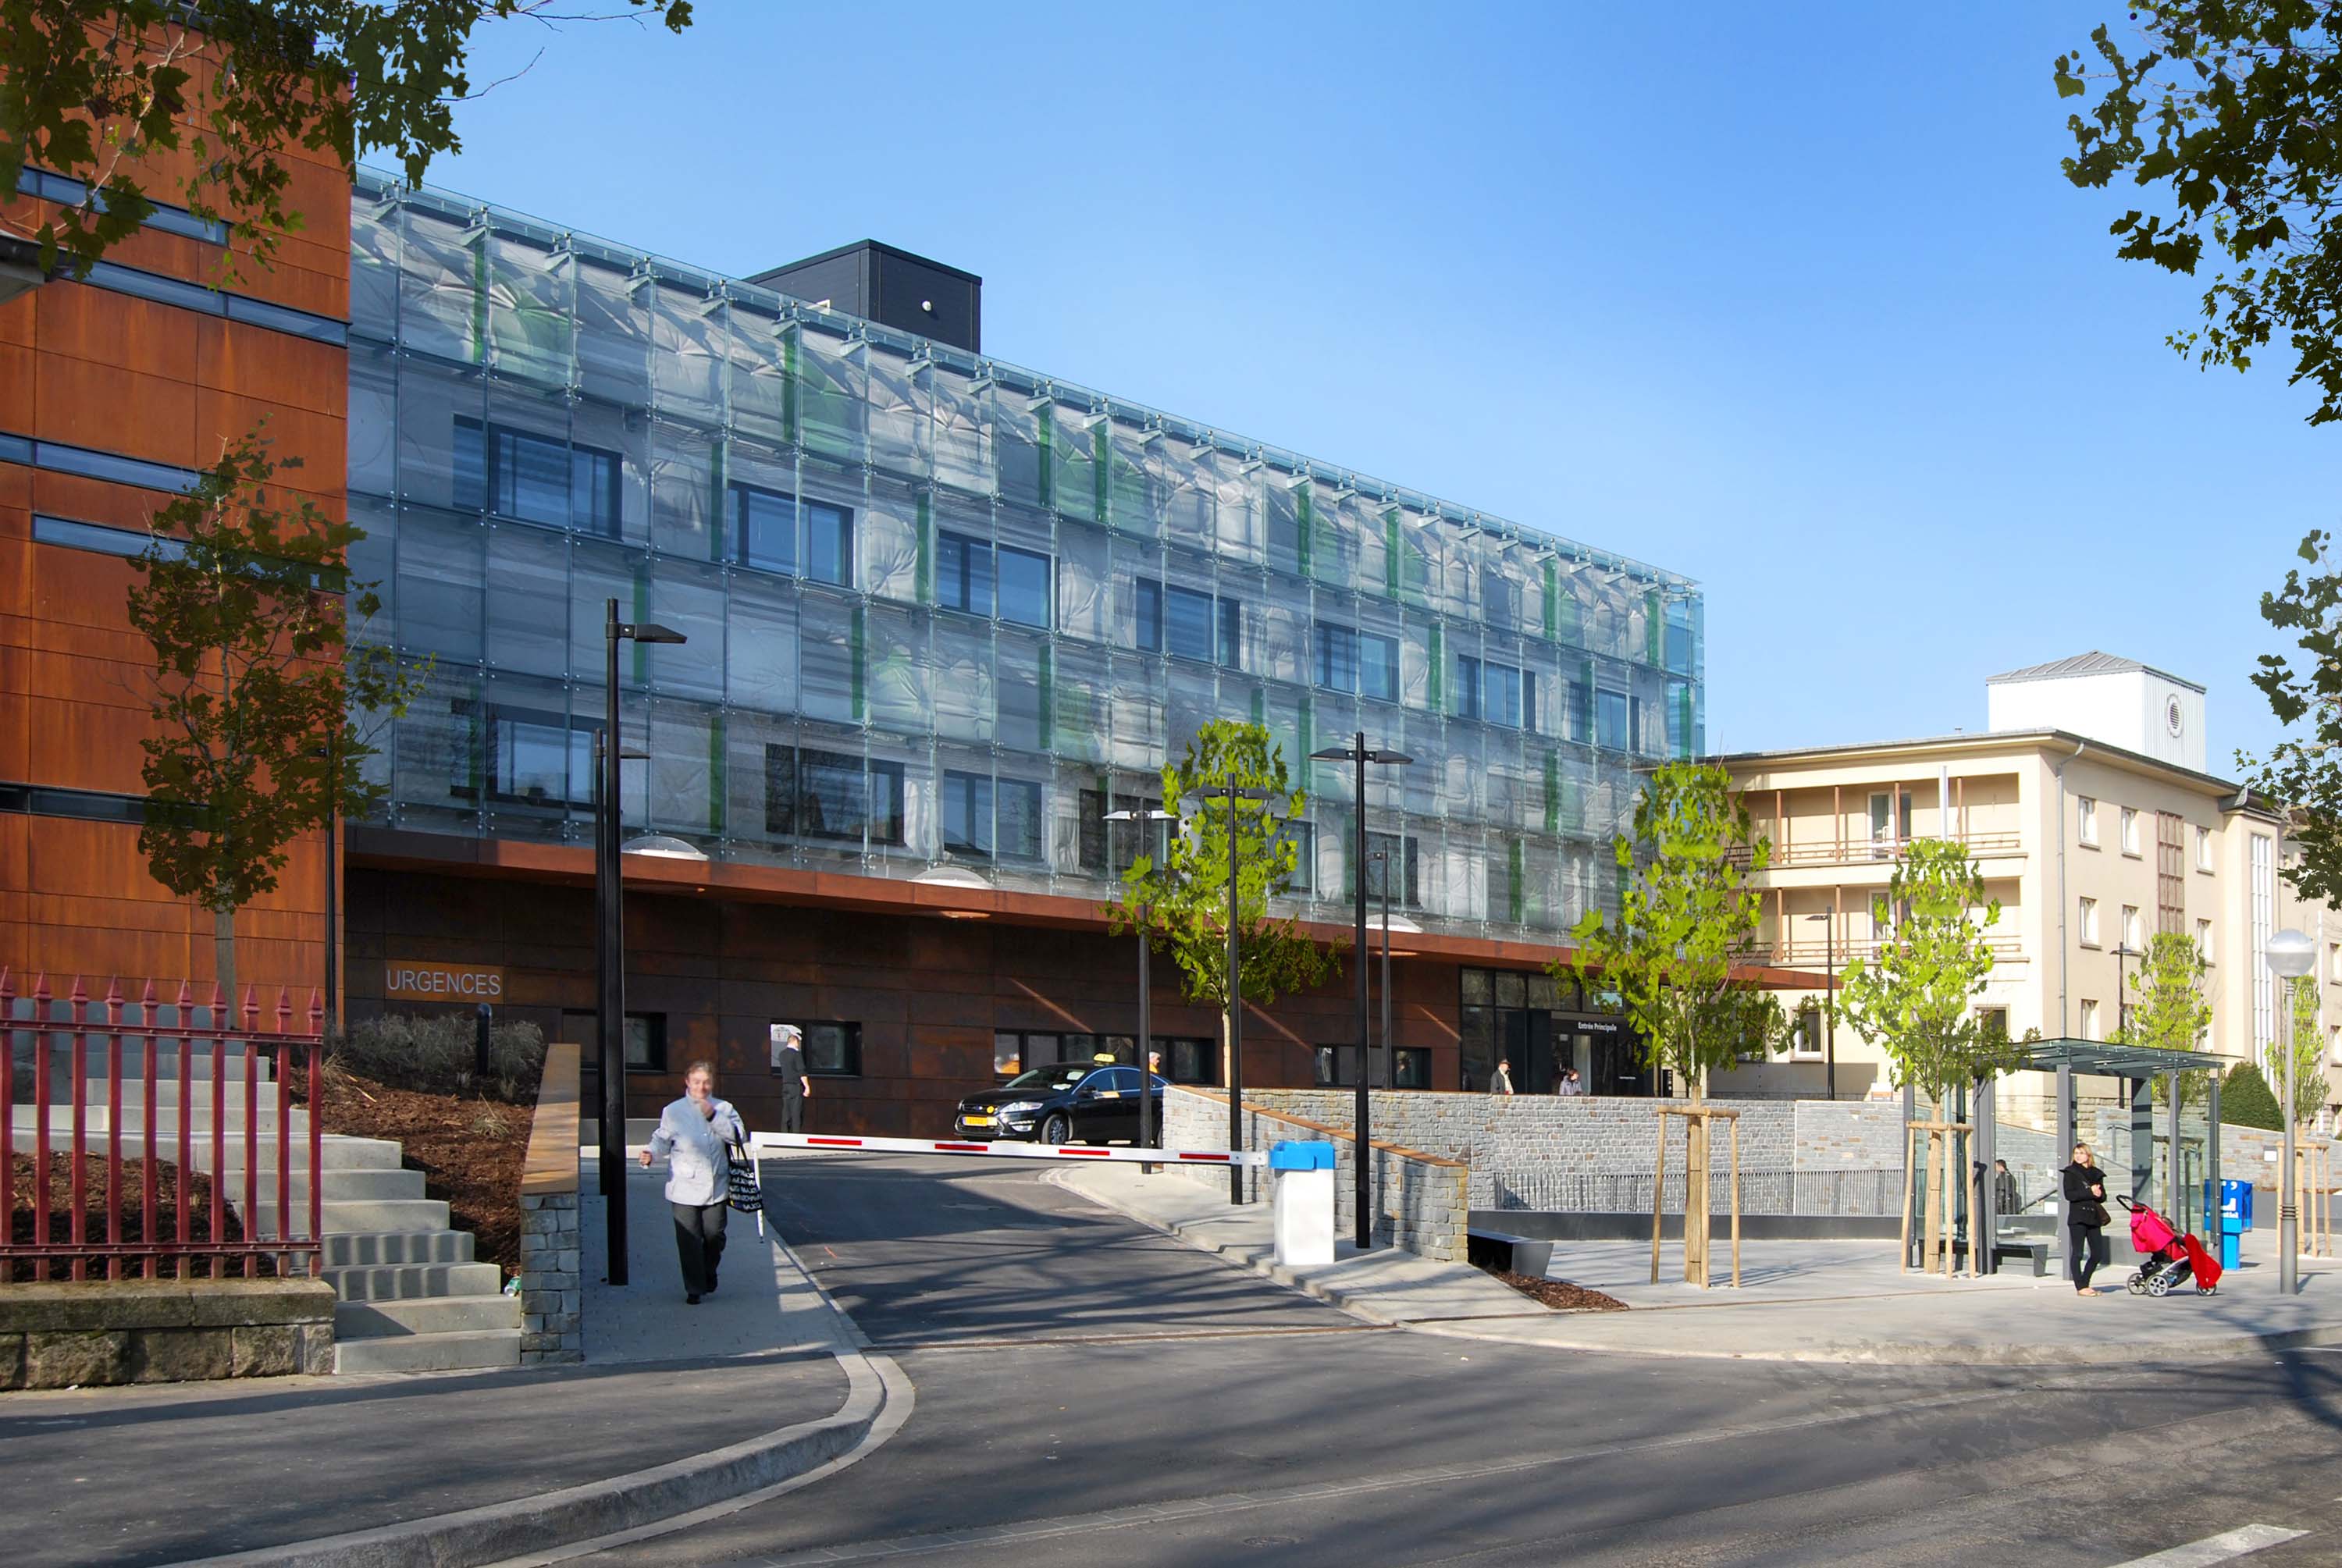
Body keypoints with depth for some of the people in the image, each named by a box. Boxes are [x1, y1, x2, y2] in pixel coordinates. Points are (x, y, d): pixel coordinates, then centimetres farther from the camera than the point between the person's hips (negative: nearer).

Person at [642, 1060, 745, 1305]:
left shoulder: (724, 1109, 5)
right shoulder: (673, 1111, 3)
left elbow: (738, 1135, -8)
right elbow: (663, 1140, 8)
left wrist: (713, 1117, -17)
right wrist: (652, 1153, -13)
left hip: (716, 1186, 1)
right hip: (684, 1188, -1)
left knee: (714, 1235, 8)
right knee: (689, 1240, -2)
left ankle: (709, 1272, 37)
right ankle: (694, 1289, 9)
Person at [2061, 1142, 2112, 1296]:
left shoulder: (2096, 1174, 15)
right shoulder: (2070, 1173, 1)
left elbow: (2103, 1196, 13)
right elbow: (2069, 1194, -11)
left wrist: (2098, 1194, -10)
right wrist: (2090, 1192, -16)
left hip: (2094, 1217, 5)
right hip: (2077, 1217, -5)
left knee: (2097, 1254, 5)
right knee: (2077, 1253, -6)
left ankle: (2084, 1284, 18)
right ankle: (2080, 1287, -3)